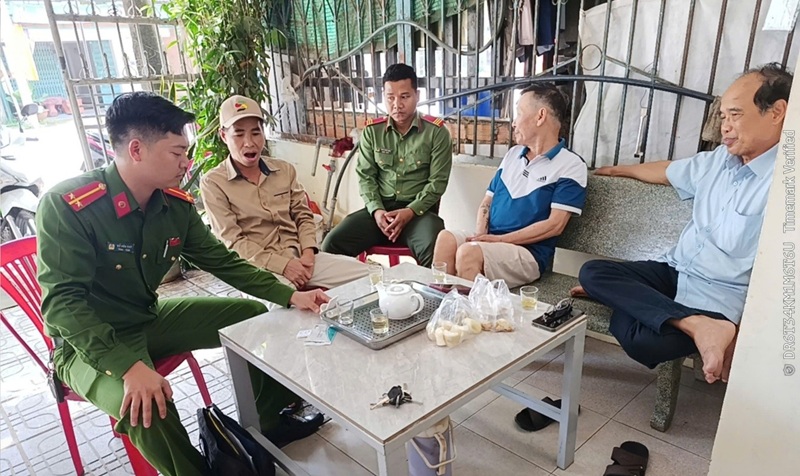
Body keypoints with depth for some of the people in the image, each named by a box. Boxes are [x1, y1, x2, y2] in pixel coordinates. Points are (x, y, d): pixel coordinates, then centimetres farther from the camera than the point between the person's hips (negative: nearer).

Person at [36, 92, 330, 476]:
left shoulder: (176, 204, -7)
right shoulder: (66, 206, -25)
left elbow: (222, 261, 0)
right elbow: (62, 301, -27)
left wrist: (290, 296, -9)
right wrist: (129, 366, -37)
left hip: (152, 318, 7)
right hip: (89, 343, -6)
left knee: (257, 317, 1)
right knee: (145, 407, -36)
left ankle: (267, 426, 20)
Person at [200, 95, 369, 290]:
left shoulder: (284, 170, 13)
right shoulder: (213, 183, -2)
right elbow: (232, 241, -8)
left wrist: (308, 252, -5)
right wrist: (283, 265, -17)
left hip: (298, 257, 6)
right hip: (257, 267, -5)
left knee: (364, 273, -8)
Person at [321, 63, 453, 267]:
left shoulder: (437, 132, -1)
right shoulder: (372, 131, 8)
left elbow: (437, 182, -4)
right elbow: (365, 176, 7)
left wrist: (410, 211, -18)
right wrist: (376, 210, -11)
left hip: (420, 209, -3)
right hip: (380, 208, 3)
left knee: (434, 252, -35)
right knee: (332, 244, -17)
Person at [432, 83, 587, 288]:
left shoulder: (570, 165, -3)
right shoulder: (512, 154, 18)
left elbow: (554, 225, -11)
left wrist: (498, 239, -14)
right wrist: (481, 235, -4)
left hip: (528, 252, -5)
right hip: (489, 241, 6)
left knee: (469, 252, -33)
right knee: (446, 238, -25)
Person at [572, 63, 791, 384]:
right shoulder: (718, 160, 8)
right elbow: (667, 171, 28)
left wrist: (744, 335, -22)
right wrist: (620, 170, 41)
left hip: (720, 299, -9)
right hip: (673, 271, 9)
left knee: (638, 337, -36)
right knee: (591, 272, -17)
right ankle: (696, 324, -22)